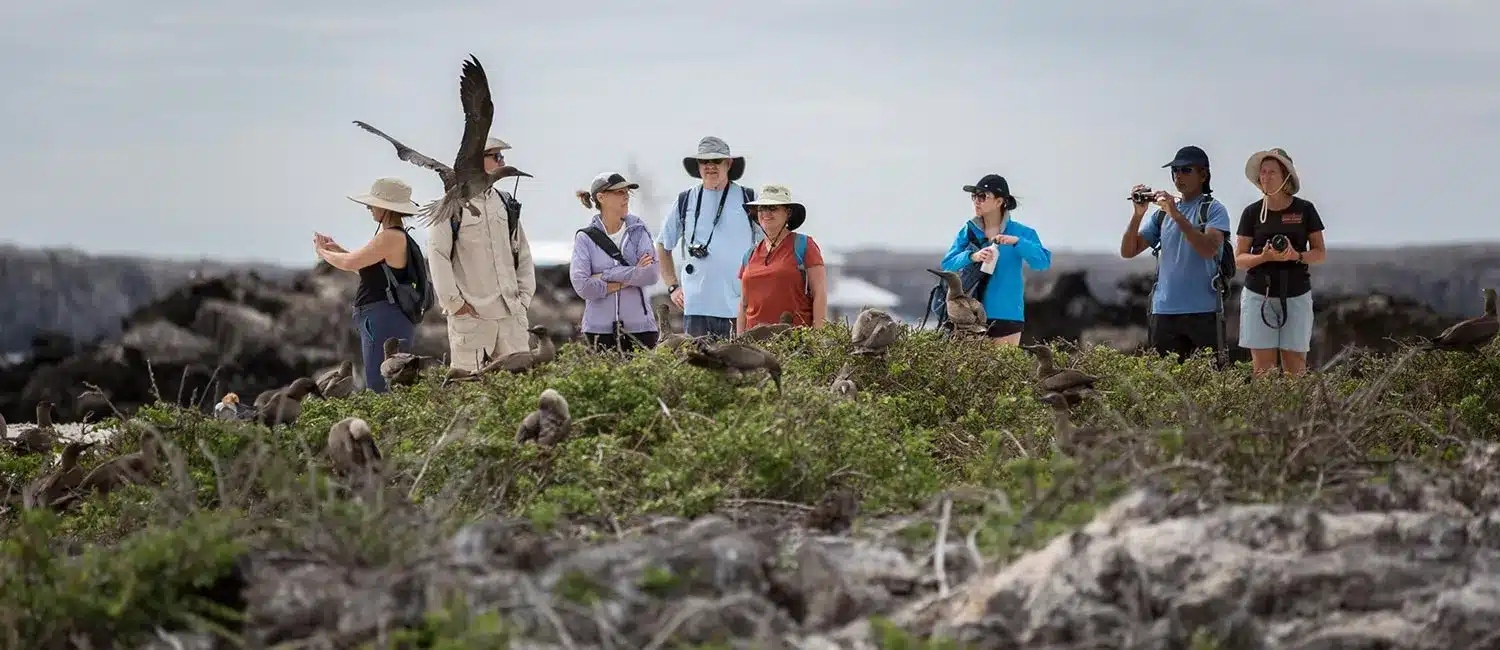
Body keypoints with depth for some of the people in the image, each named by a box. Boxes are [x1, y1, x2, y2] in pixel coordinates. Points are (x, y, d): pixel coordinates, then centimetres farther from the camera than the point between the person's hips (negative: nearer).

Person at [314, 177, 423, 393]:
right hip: (381, 321, 11)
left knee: (381, 391, -11)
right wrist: (338, 250, 23)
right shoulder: (397, 237, 16)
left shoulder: (391, 237, -16)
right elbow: (371, 271, 27)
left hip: (385, 320, -11)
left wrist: (322, 252, 0)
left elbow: (350, 263, -18)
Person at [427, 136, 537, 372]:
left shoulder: (506, 204, 15)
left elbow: (523, 253, 20)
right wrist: (455, 303, -10)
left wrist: (524, 297, 10)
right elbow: (438, 257, -8)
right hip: (470, 315, -6)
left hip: (510, 314, 6)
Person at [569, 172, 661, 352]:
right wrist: (629, 279, -7)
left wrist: (605, 275, -10)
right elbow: (582, 286, -9)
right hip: (600, 329, -1)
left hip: (639, 326, 1)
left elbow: (651, 275, -7)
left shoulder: (638, 231, 6)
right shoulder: (585, 238, 2)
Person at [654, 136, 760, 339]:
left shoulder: (748, 199, 6)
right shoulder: (685, 201, 11)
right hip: (696, 307, 1)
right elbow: (662, 246, 22)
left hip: (739, 307, -1)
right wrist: (673, 287, 12)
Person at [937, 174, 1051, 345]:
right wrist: (972, 257, -21)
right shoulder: (968, 231, 6)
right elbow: (947, 265, -2)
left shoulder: (1020, 232, 0)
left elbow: (1043, 262, -11)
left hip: (1006, 317, -2)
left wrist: (1016, 241, -23)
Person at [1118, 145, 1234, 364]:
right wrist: (1138, 214, -5)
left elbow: (1209, 249, -17)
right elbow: (1127, 251, 10)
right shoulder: (1161, 213, 15)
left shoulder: (1214, 210, 1)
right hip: (1163, 311, 5)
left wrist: (1176, 215, -21)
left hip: (1203, 311, -4)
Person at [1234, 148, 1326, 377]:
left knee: (1295, 367, -3)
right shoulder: (1252, 212, 4)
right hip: (1259, 295, 0)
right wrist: (1265, 257, -17)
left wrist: (1297, 256, -16)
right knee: (1262, 368, -5)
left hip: (1296, 296, 0)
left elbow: (1321, 253, 5)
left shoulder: (1304, 210, 3)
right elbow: (1239, 259, 4)